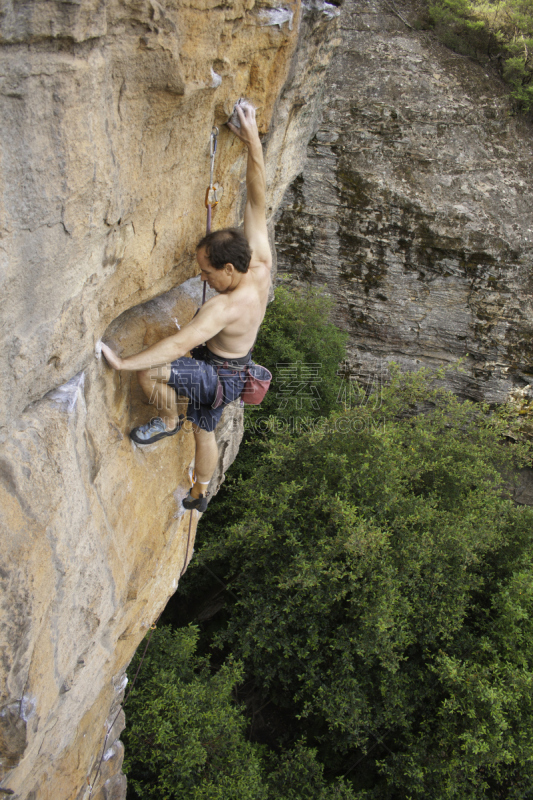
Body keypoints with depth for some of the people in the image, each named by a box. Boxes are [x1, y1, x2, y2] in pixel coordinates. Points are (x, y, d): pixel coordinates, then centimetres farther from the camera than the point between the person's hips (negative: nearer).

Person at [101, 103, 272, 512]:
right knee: (205, 432, 26)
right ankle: (200, 494, 46)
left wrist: (124, 363, -42)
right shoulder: (261, 265, -14)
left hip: (220, 376, -9)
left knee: (151, 371, -25)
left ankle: (169, 420, 2)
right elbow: (258, 202, -12)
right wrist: (253, 140, -13)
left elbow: (180, 344, -43)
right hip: (231, 372, 9)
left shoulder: (225, 307, -36)